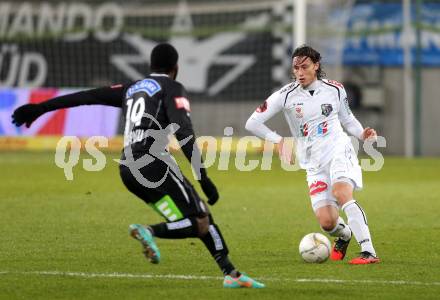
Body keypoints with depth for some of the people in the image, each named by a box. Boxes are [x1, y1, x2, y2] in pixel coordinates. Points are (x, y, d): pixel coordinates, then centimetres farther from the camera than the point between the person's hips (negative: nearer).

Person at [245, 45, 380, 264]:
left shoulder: (334, 89, 3)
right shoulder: (286, 96, -3)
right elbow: (252, 123, -3)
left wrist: (362, 134, -1)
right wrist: (278, 140, -14)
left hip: (339, 151, -1)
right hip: (314, 164, 1)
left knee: (341, 194, -33)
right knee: (327, 223, -10)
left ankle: (369, 252, -33)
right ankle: (344, 234, 29)